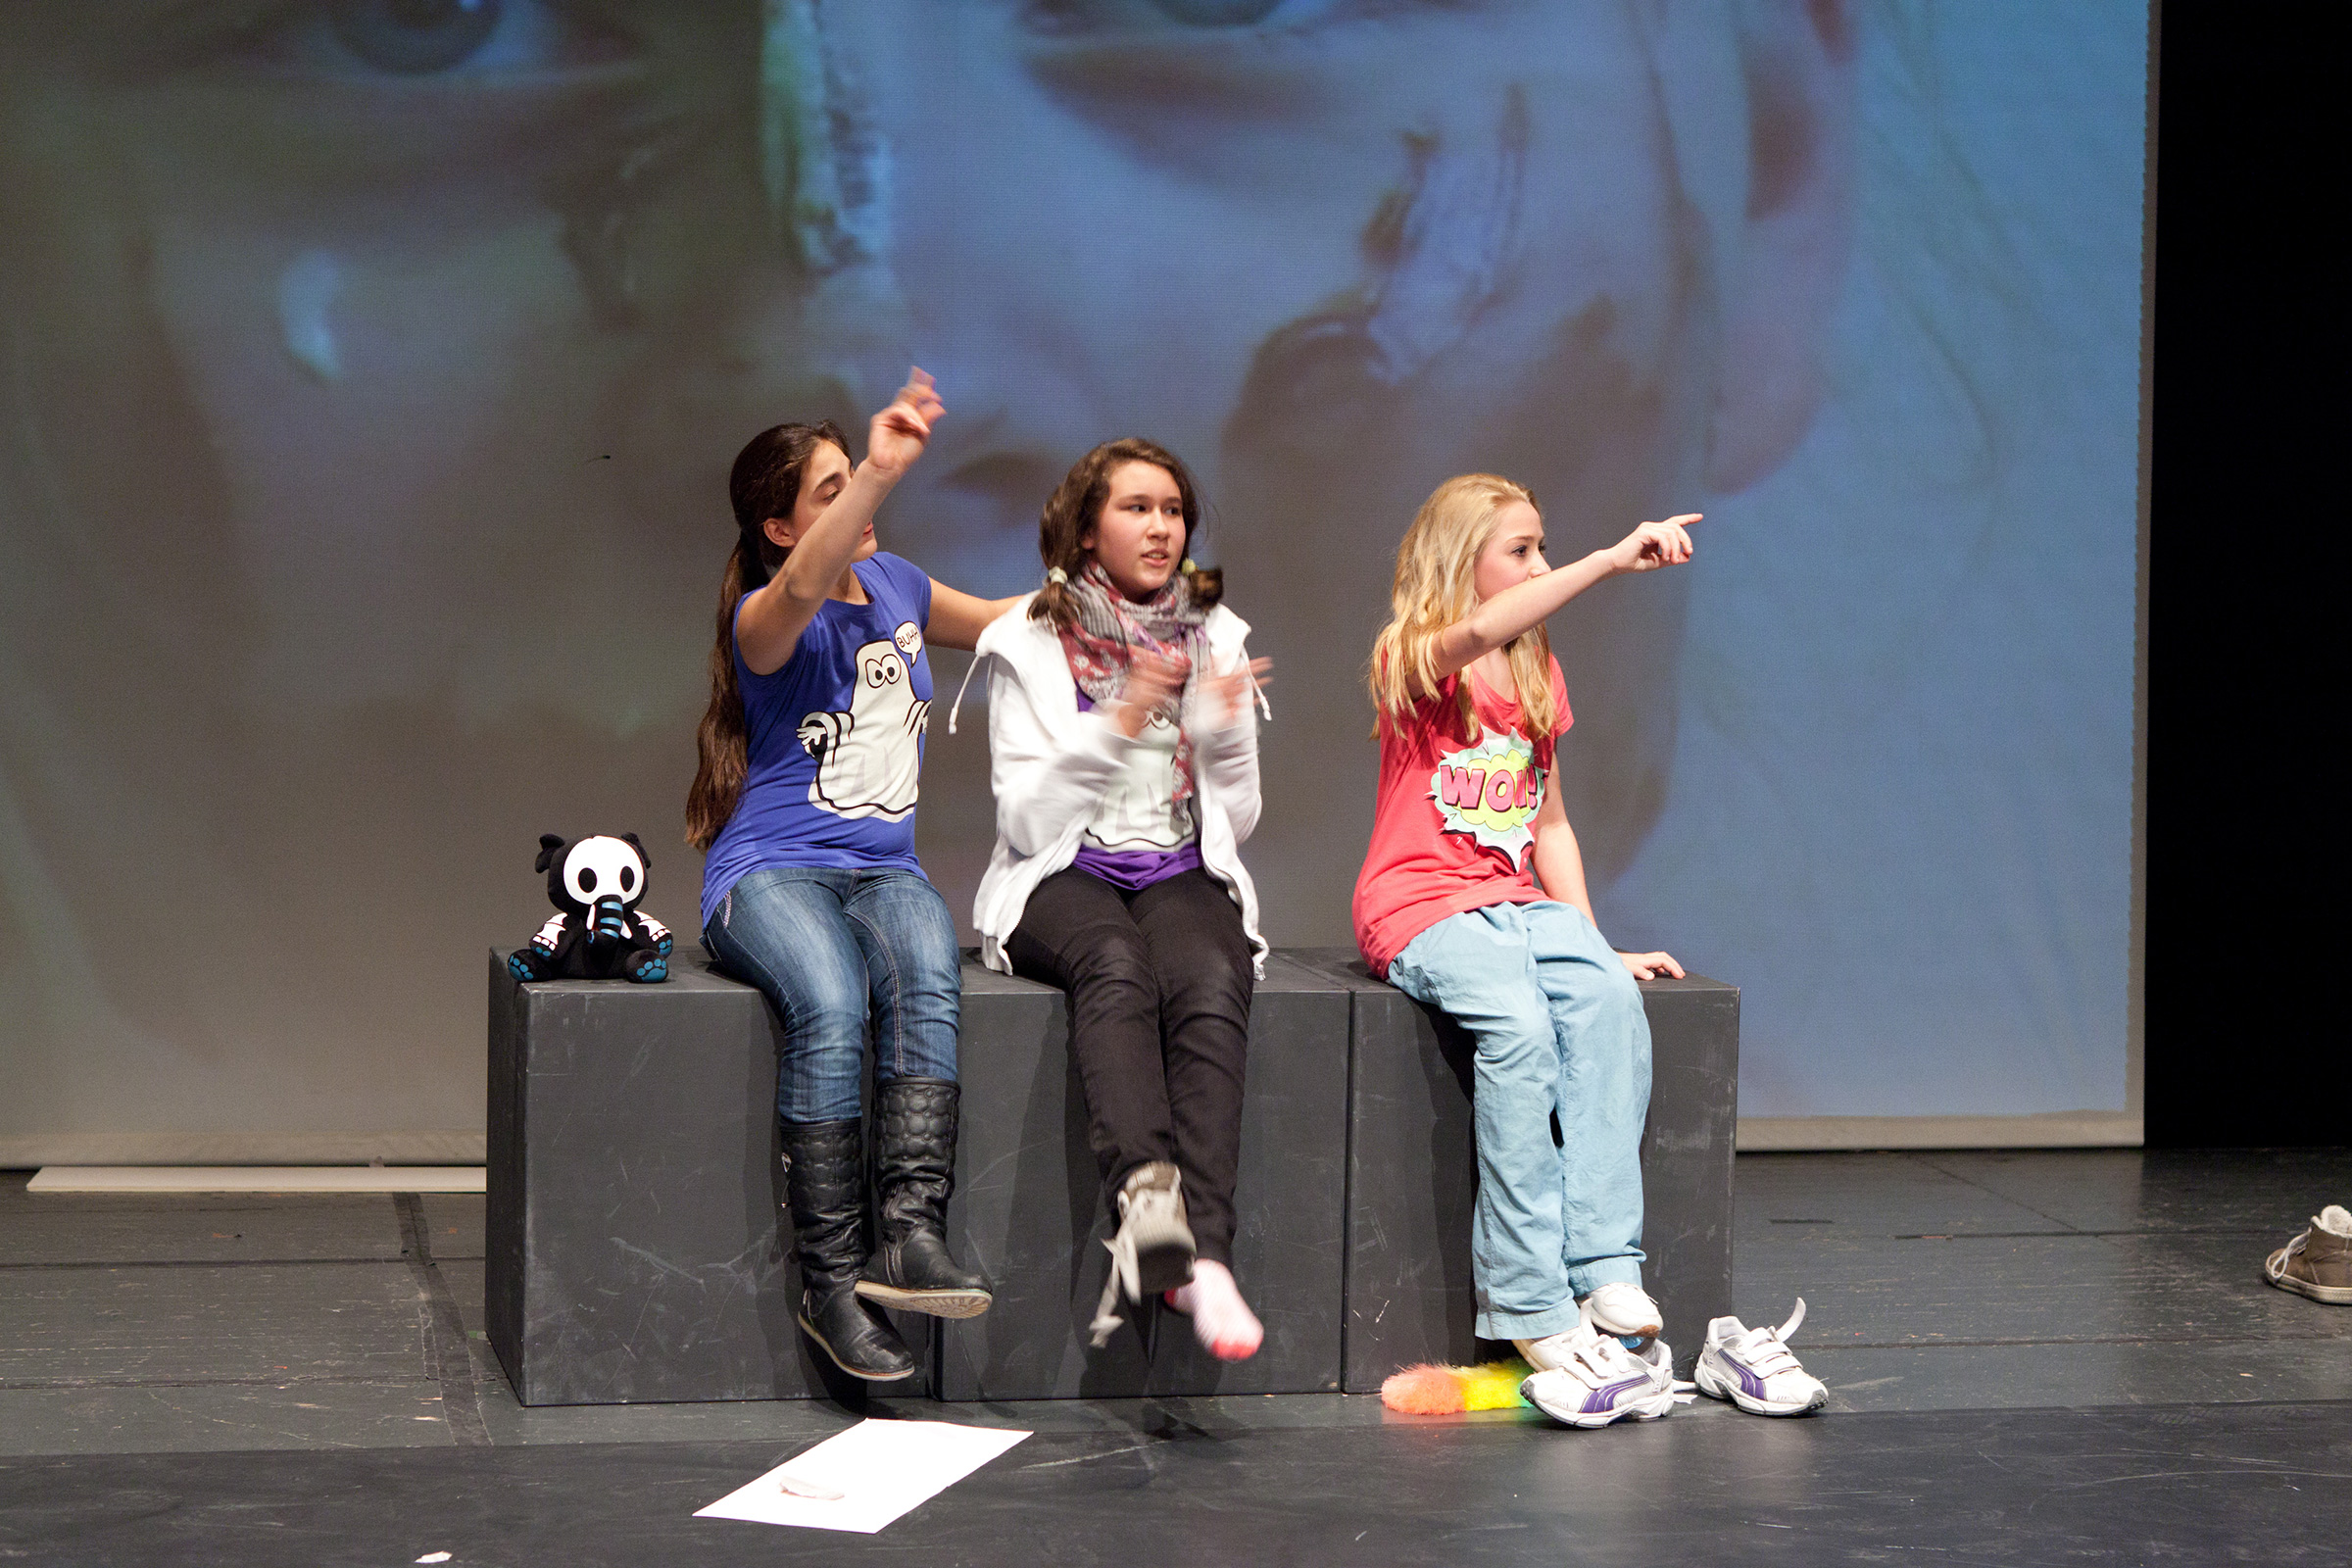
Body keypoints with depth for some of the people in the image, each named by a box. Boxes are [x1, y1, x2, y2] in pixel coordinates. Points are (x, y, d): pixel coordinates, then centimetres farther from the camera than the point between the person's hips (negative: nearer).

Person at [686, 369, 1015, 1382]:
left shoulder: (893, 584, 14)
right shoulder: (767, 620, -7)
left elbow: (996, 621, 34)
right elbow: (803, 588, -34)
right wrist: (881, 473, -47)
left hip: (884, 870, 5)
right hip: (770, 872, -5)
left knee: (927, 978, -32)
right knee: (831, 1007, -37)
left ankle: (911, 1231, -41)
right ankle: (830, 1279, -31)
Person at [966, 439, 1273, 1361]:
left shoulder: (1216, 639, 15)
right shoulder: (1030, 646, 6)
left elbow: (1236, 821, 13)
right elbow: (1026, 820, -3)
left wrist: (1225, 730, -5)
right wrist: (1115, 726, -15)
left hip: (1184, 876, 2)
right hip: (1065, 878, -2)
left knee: (1209, 981, -34)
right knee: (1116, 965, -38)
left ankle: (1202, 1250, -49)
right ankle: (1145, 1192, -59)